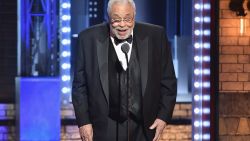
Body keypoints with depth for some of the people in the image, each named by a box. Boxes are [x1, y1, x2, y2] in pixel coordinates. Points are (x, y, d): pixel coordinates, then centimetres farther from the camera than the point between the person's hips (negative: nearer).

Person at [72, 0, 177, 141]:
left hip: (143, 129, 1)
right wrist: (83, 121, -2)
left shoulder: (155, 36, 1)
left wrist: (164, 116, 0)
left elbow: (168, 81, 6)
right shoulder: (89, 39, -1)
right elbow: (80, 85, 3)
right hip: (104, 129, -1)